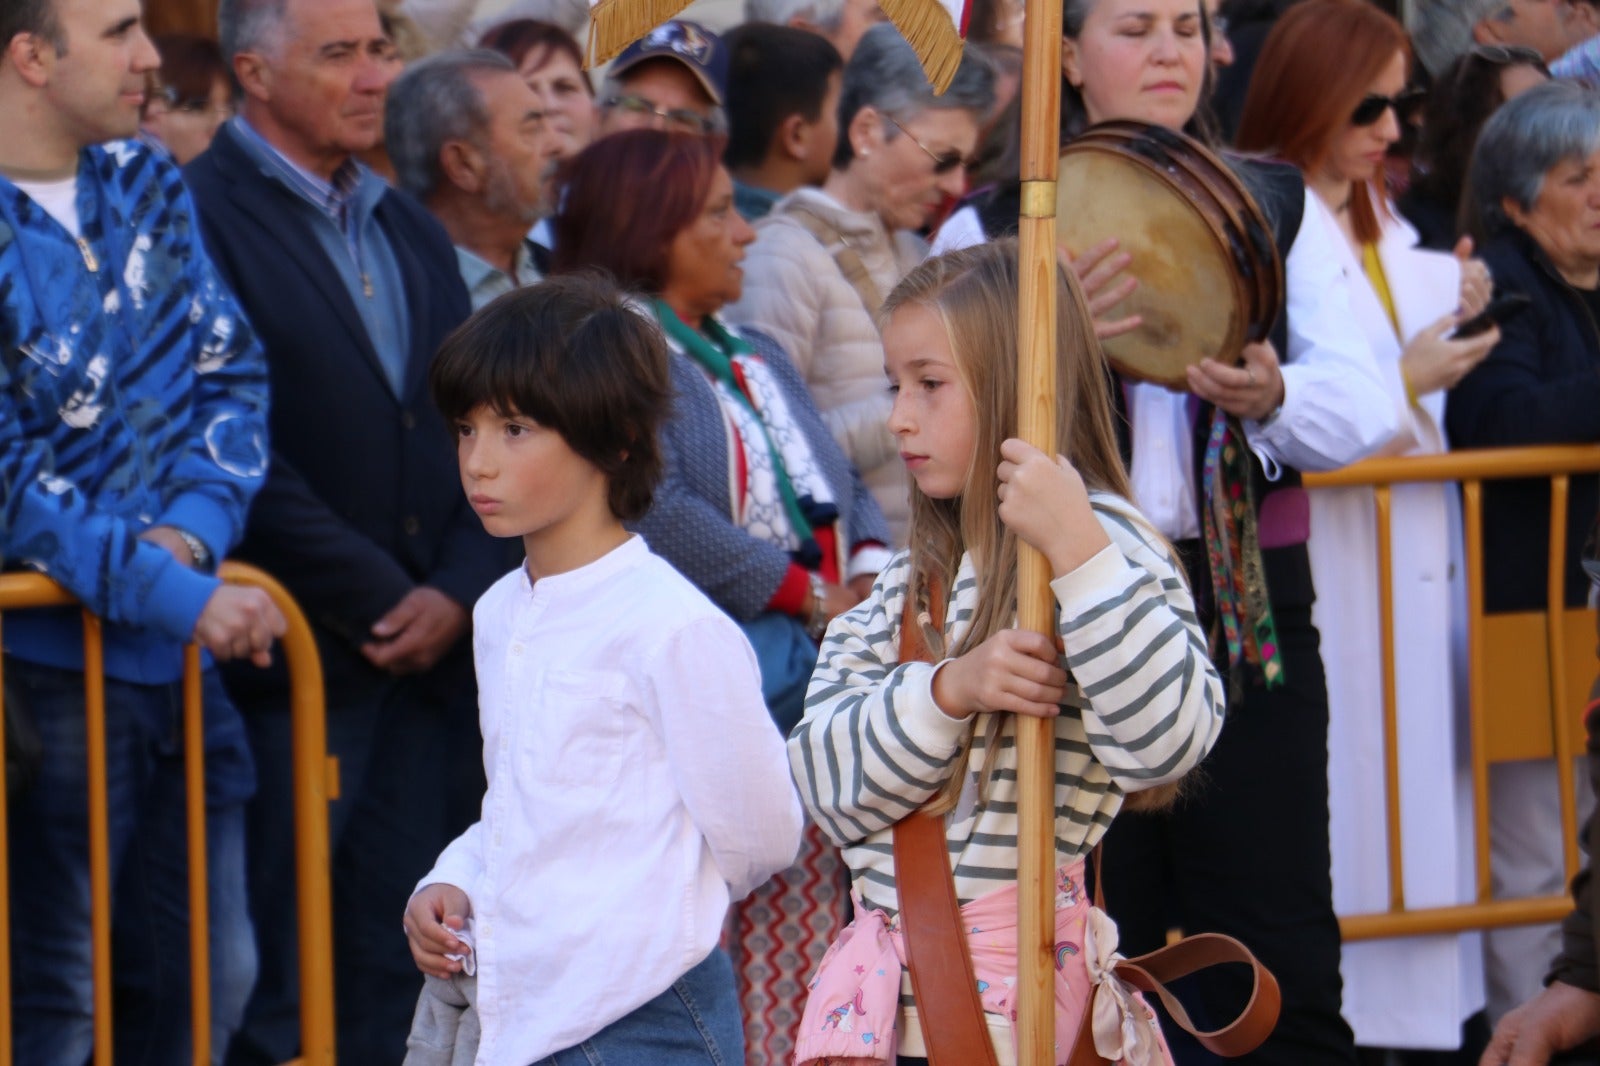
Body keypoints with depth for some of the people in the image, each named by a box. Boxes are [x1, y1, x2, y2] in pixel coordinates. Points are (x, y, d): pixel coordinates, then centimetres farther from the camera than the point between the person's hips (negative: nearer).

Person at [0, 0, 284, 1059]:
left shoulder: (146, 184, 7)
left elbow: (232, 373, 8)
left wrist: (193, 528, -10)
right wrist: (182, 598, -19)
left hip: (183, 656, 7)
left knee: (210, 976, 13)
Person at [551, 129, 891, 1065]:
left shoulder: (759, 358, 23)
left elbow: (844, 487, 22)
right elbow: (659, 512, -19)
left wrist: (872, 572, -1)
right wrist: (812, 597, -14)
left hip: (812, 698, 8)